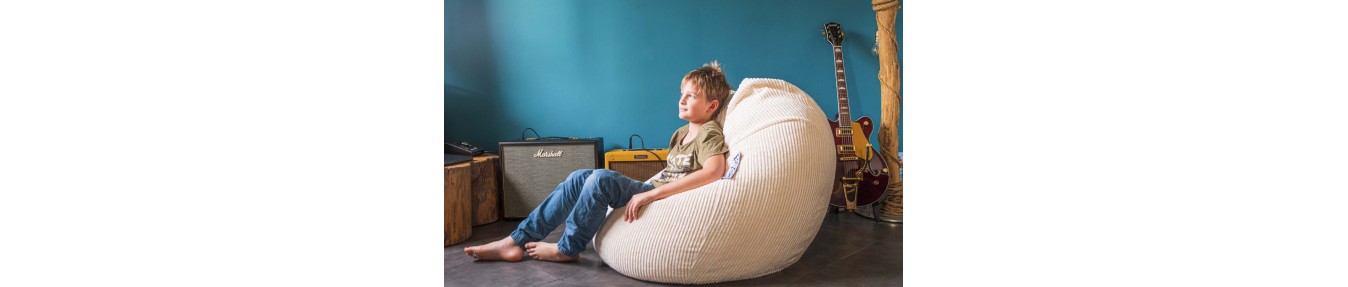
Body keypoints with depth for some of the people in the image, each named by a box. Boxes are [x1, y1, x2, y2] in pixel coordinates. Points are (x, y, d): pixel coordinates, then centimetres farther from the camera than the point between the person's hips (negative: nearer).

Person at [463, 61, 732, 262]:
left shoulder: (709, 133, -9)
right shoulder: (681, 133, 19)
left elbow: (714, 171, -29)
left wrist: (650, 194, -30)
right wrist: (639, 188, 6)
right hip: (649, 190, 9)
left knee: (602, 179, -27)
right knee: (580, 178, -4)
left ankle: (567, 249, -9)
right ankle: (518, 240, -5)